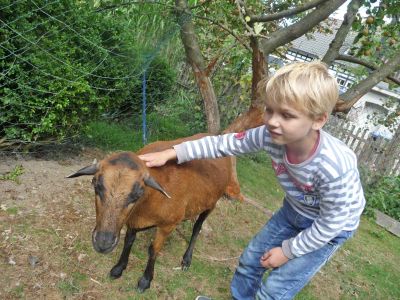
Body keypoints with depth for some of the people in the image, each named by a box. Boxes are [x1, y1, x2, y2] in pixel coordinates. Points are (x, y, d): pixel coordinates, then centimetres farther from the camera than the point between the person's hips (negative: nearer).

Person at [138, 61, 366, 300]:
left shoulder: (335, 168, -40)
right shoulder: (271, 136, -27)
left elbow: (331, 223, -25)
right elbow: (223, 144, -16)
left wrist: (288, 250, -15)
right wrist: (170, 154, -15)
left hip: (330, 227, -5)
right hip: (294, 211, 5)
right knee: (250, 260, 17)